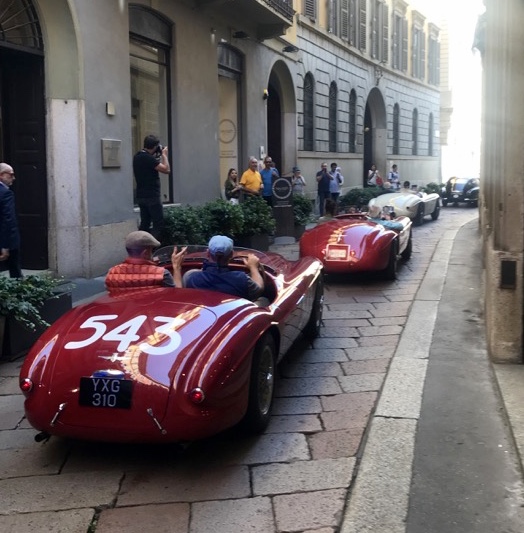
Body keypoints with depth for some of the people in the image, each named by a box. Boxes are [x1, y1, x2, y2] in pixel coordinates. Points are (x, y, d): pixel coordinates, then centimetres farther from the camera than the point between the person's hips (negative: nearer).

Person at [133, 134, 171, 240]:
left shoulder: (137, 157, 10)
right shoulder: (148, 158, -18)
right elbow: (166, 169, -18)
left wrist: (158, 156, 14)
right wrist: (164, 155, -4)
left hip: (141, 196, 9)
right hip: (152, 196, -9)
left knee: (144, 224, 12)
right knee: (158, 224, -4)